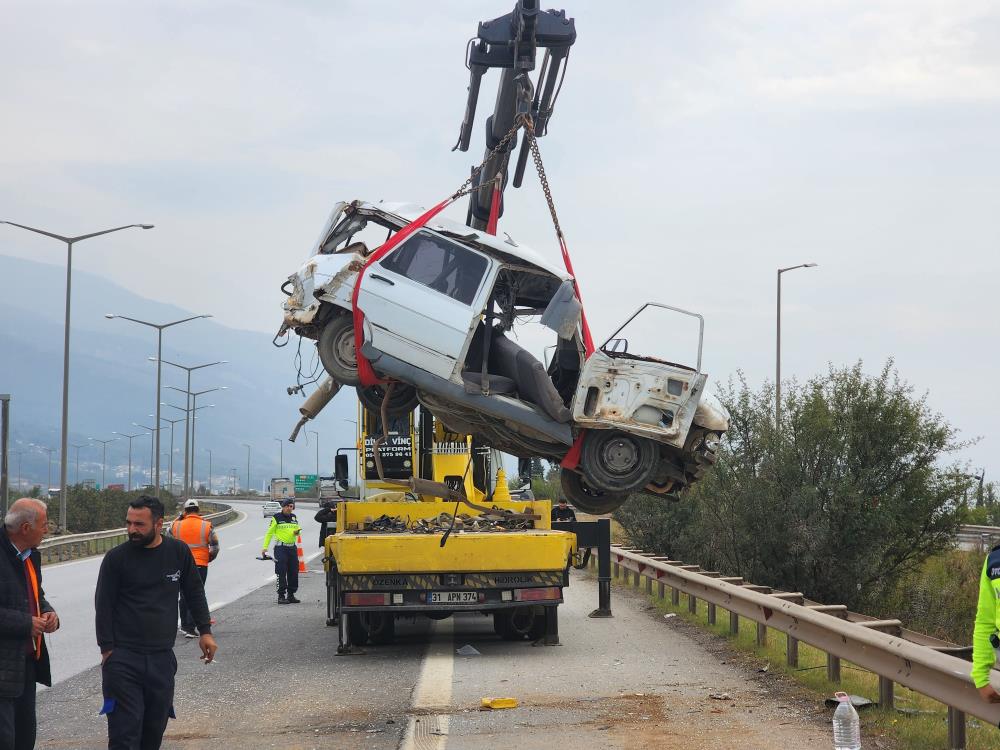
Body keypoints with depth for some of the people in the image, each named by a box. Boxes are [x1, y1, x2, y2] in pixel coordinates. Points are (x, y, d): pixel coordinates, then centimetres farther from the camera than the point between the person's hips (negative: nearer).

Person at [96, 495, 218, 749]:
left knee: (154, 729, 8)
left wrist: (205, 631, 10)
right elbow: (103, 606, 0)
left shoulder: (179, 552, 4)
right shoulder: (117, 558, -3)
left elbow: (194, 593, 15)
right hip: (123, 658, -3)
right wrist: (107, 649, -4)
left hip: (162, 658, 3)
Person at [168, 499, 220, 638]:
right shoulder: (207, 526, -4)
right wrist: (208, 559, 13)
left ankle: (184, 625, 24)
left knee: (184, 595, 16)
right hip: (200, 565, -2)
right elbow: (215, 547, -3)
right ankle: (190, 628, -5)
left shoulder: (176, 525, 0)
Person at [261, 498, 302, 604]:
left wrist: (297, 532, -1)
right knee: (281, 573, -8)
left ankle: (291, 595, 15)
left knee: (293, 572, 6)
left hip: (292, 548, 6)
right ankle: (281, 596, -6)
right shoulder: (276, 518, -2)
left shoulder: (294, 518, 14)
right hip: (280, 548, -6)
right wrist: (265, 547, -9)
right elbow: (269, 532, -2)